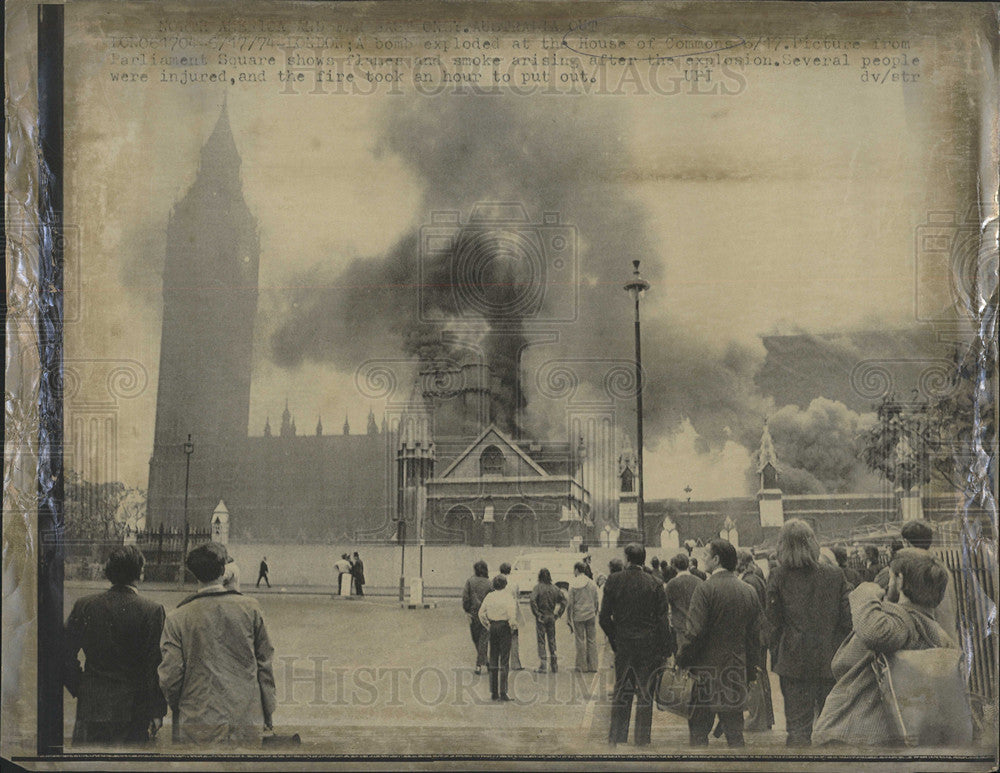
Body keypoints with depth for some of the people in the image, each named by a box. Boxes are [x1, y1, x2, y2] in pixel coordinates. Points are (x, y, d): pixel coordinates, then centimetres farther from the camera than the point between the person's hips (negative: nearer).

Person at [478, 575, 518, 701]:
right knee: (504, 660, -2)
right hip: (504, 627, -5)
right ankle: (502, 692, -7)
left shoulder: (489, 596, 7)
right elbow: (511, 611, -20)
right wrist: (513, 626, -6)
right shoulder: (507, 596, -9)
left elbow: (481, 613, 8)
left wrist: (488, 626, 14)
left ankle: (493, 692, 13)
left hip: (493, 628, 5)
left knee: (493, 660, 11)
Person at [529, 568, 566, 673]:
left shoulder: (537, 588, -10)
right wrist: (558, 614, 6)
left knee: (541, 641, 1)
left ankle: (542, 666, -1)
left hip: (541, 617, -4)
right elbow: (563, 600, 4)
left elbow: (533, 601, -23)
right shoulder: (554, 588, 4)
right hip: (551, 617, 4)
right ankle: (554, 665, 16)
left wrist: (537, 614, -14)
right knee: (552, 640, 14)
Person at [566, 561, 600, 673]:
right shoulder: (592, 583, 4)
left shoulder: (573, 584, -6)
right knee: (592, 640, 7)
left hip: (578, 616, -3)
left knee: (580, 640, 3)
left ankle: (582, 666, 6)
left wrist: (568, 618, 1)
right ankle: (593, 666, 8)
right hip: (591, 615, 3)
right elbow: (596, 601, 8)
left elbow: (570, 603, -6)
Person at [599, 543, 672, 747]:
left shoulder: (613, 580, -4)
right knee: (645, 694, 6)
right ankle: (642, 740, 9)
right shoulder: (655, 584, -7)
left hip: (623, 645, 1)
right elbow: (662, 621, -5)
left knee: (621, 692, 11)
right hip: (648, 646, -1)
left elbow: (604, 617, -3)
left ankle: (615, 739, 15)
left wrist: (614, 640, 11)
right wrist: (665, 651, 1)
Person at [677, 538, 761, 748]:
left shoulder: (705, 589, -11)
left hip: (706, 672, -6)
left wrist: (681, 661, -5)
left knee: (698, 732, 2)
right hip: (737, 674, 6)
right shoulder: (749, 592, 8)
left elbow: (694, 633, -16)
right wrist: (750, 672, 18)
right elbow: (754, 638, 11)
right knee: (735, 732, 12)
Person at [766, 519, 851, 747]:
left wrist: (777, 654, 11)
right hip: (831, 660, 1)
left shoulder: (779, 577, -5)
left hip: (794, 662, -1)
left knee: (798, 725, 3)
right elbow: (847, 619, 1)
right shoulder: (835, 574, -2)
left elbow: (773, 623, -1)